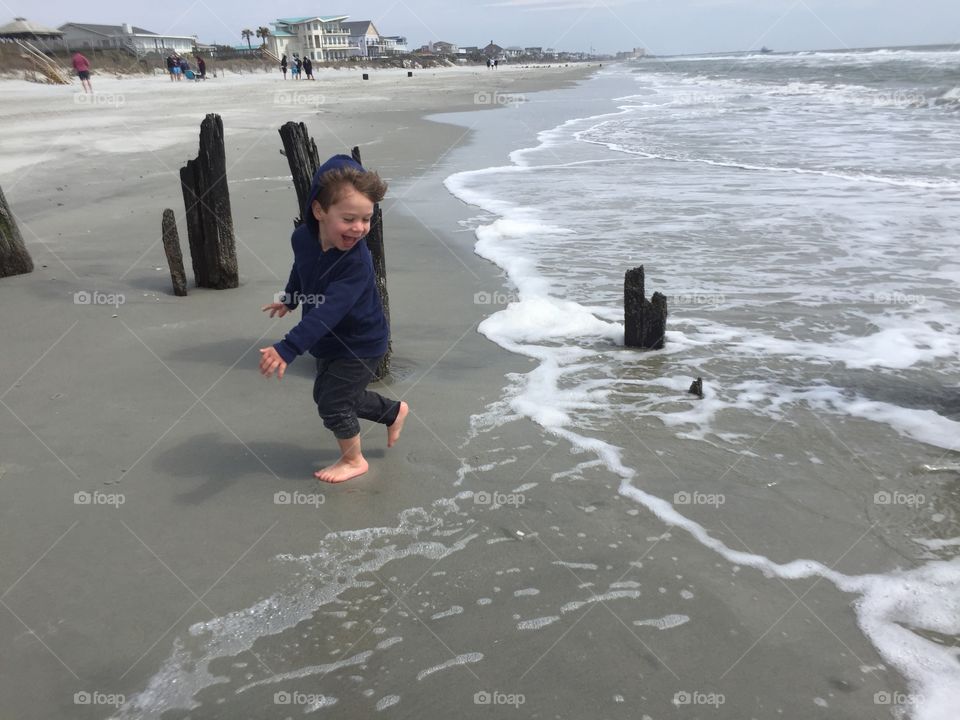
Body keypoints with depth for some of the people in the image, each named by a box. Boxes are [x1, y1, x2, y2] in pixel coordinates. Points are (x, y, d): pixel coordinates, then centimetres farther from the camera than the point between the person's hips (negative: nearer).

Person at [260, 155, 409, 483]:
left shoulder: (357, 262, -36)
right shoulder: (302, 238, -14)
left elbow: (327, 312, -44)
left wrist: (286, 350, -51)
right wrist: (289, 299, 29)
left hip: (361, 345, -8)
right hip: (329, 342, 8)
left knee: (332, 403, -2)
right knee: (327, 395, 21)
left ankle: (353, 460, 25)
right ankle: (395, 410, 40)